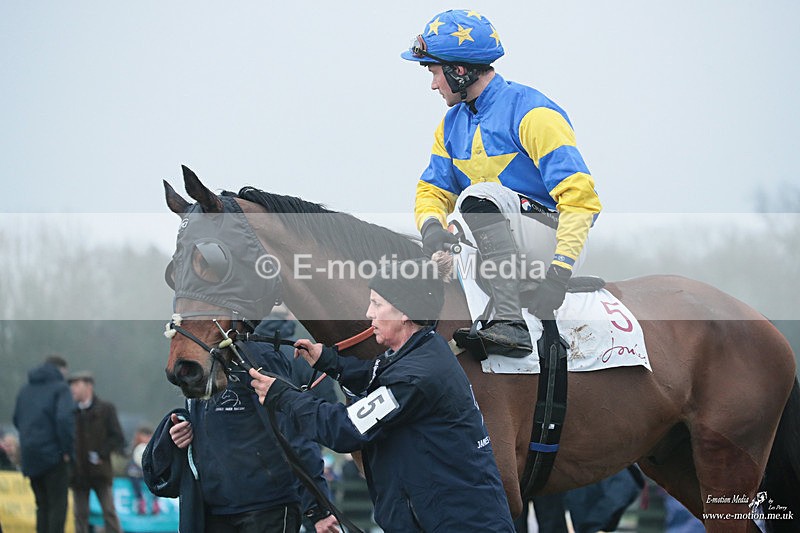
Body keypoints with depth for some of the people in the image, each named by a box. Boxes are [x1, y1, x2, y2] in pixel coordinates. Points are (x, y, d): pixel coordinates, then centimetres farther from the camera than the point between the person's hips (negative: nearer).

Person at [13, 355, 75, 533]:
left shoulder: (25, 390, 16)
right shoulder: (60, 387, -6)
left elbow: (17, 420, 21)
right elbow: (65, 418, -19)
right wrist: (67, 450, -12)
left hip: (30, 457, 6)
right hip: (54, 455, -6)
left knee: (42, 505, 13)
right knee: (58, 505, -3)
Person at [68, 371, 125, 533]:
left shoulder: (106, 409, 2)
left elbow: (118, 440, -1)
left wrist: (100, 454, -12)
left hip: (100, 472, -2)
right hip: (78, 474, 2)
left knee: (109, 513, -4)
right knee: (80, 514, 1)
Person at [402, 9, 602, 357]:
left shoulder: (532, 113, -15)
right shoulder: (452, 125, 11)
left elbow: (579, 195, -22)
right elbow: (433, 188, 10)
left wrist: (560, 272, -32)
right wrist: (431, 224, -16)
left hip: (555, 243, -8)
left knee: (478, 196, -31)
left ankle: (512, 324, -37)